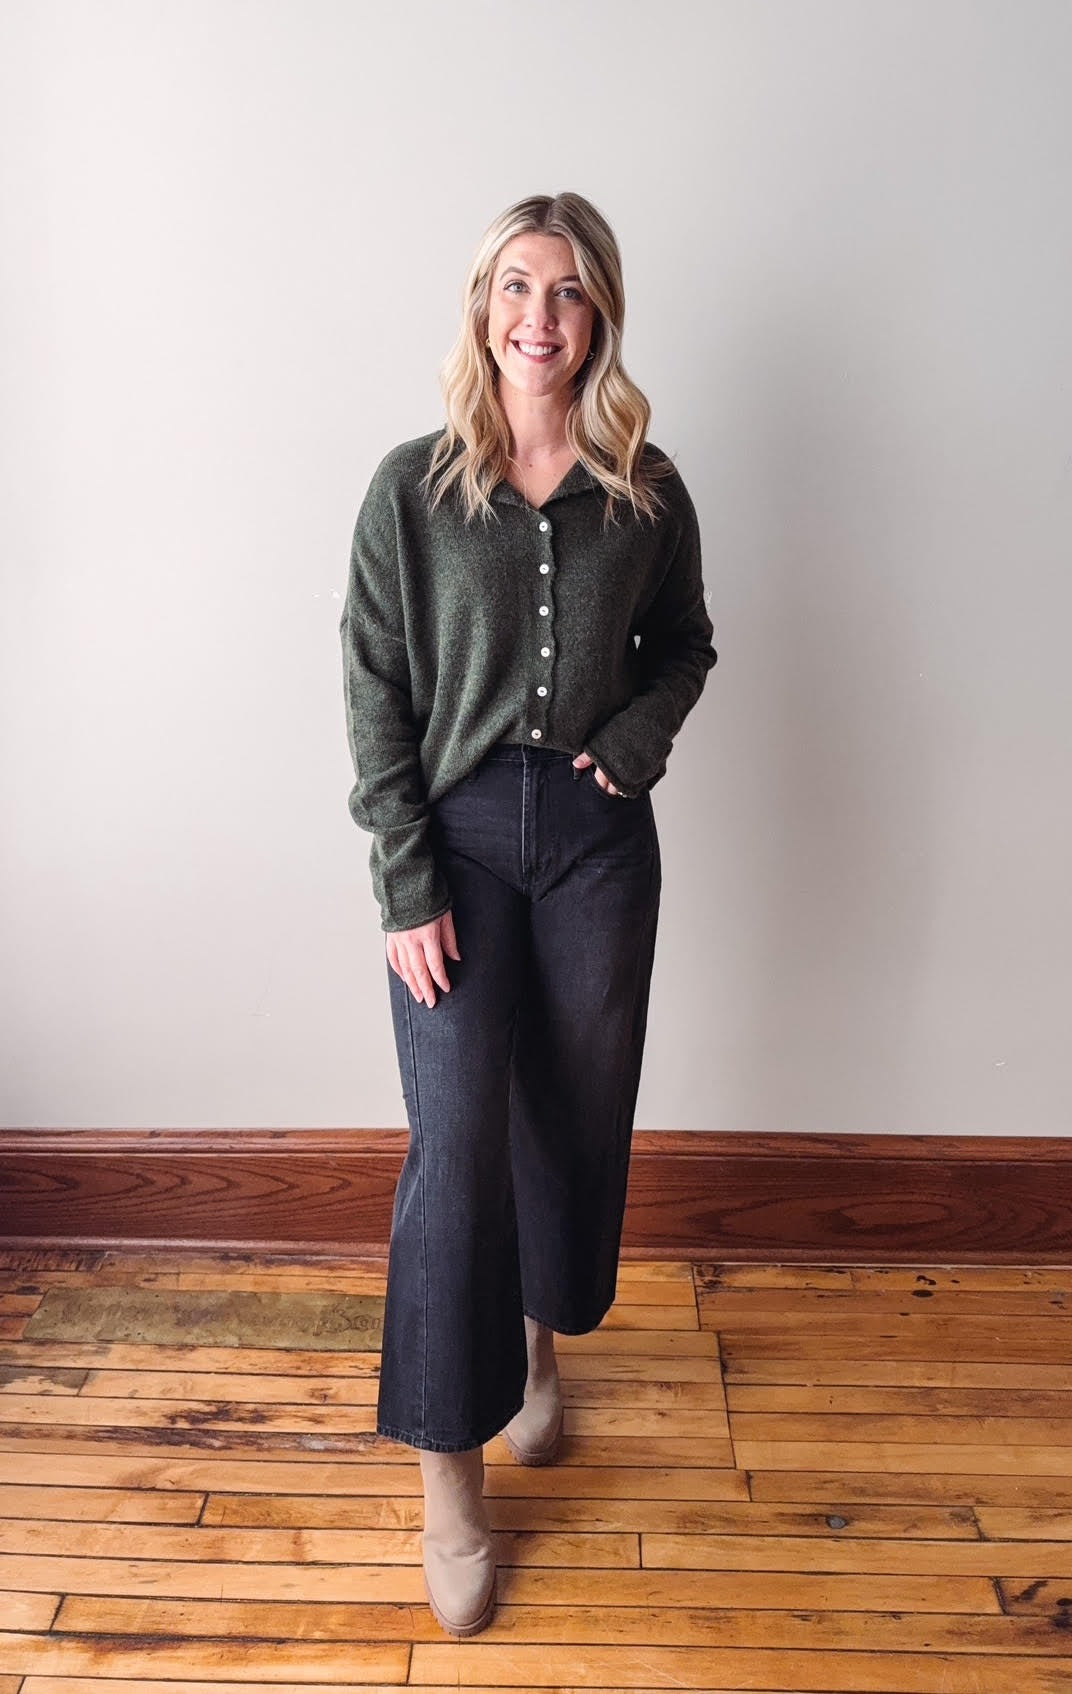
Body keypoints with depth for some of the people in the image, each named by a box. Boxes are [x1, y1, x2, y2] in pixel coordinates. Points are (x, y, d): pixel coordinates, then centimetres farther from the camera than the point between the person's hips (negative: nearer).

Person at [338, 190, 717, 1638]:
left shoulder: (647, 491, 2)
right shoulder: (412, 486, -4)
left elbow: (685, 642, 16)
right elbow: (375, 697, -5)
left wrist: (639, 736, -5)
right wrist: (407, 889, -11)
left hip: (598, 836, 3)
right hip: (459, 833, -2)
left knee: (578, 1111, 13)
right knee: (458, 1137, -6)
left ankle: (540, 1340, 41)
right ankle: (450, 1481, 9)